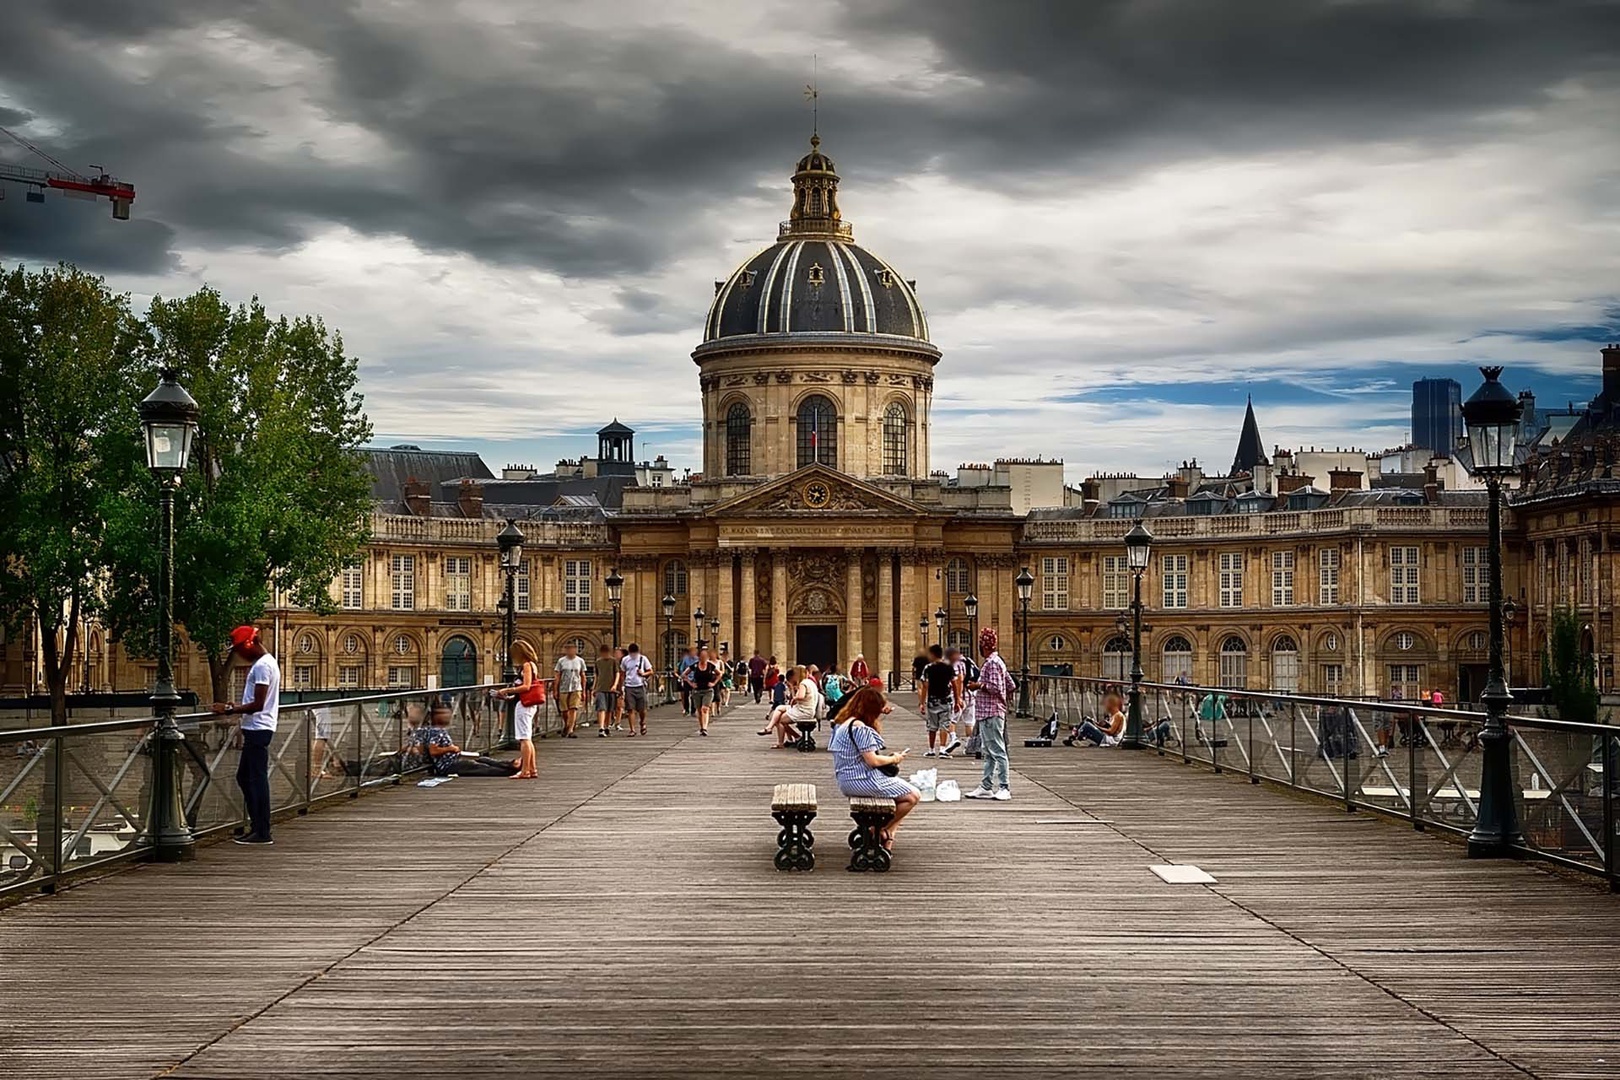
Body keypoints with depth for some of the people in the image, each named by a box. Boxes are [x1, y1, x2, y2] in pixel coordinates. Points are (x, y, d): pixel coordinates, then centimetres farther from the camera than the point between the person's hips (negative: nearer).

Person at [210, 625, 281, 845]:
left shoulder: (262, 666, -15)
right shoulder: (266, 662, 17)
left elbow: (258, 704, -21)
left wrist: (229, 710, -15)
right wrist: (232, 709, 17)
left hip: (258, 729, -11)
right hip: (255, 729, 11)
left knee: (257, 778, -7)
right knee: (244, 777, 14)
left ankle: (262, 832, -4)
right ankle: (256, 825, 17)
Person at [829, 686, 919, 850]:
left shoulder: (845, 723, 12)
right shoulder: (860, 728, -19)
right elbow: (872, 760, -21)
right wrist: (894, 759, -4)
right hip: (863, 780, -10)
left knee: (904, 792, 21)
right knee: (913, 797, -3)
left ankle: (888, 834, 14)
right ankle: (880, 829, 7)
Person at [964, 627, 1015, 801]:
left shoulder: (992, 663, -14)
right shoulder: (997, 661, 17)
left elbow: (995, 687, -21)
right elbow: (1011, 686, 18)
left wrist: (979, 686, -11)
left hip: (991, 714, -11)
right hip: (987, 713, 11)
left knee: (997, 751, -8)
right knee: (989, 752, 12)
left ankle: (1004, 788, -8)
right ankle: (986, 787, 16)